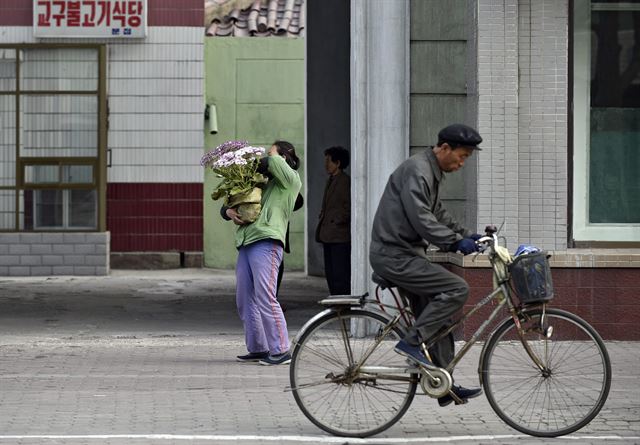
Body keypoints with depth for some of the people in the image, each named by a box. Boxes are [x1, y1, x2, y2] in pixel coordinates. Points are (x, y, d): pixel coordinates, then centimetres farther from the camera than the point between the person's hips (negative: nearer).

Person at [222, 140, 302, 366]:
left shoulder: (290, 179, 4)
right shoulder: (264, 183, 26)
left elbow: (272, 162, -16)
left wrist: (270, 157, 7)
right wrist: (229, 211, 3)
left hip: (267, 243, -9)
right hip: (246, 243, 9)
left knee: (265, 298, -14)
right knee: (244, 300, 8)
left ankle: (281, 351, -12)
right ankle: (258, 349, 15)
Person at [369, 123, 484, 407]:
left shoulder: (433, 173, 18)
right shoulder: (417, 171, -16)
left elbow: (438, 215, 27)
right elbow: (421, 219, -25)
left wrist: (467, 234, 16)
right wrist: (456, 242, -27)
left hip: (406, 255, 11)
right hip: (394, 255, -11)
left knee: (438, 319, 10)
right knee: (457, 289, -19)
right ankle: (412, 342, -14)